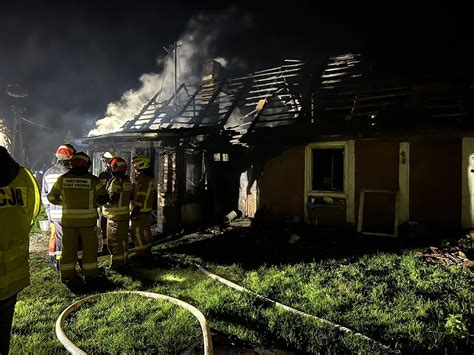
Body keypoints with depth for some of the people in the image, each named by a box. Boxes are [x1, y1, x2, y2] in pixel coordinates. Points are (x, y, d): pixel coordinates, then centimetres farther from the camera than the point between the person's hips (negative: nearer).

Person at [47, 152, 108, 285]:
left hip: (68, 219, 2)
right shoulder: (93, 180, -9)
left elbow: (52, 197, 7)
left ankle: (67, 275, 21)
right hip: (88, 219, -2)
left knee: (68, 247, 13)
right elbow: (103, 199, -8)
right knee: (89, 247, 10)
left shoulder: (63, 179, -1)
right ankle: (89, 274, 17)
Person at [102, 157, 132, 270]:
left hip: (115, 216, -8)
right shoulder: (127, 181, 8)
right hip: (125, 214, 8)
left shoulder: (115, 182, -17)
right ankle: (124, 260, 27)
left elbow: (112, 199, -21)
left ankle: (116, 262, 6)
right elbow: (129, 197, 14)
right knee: (123, 239, 17)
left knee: (114, 241, 1)